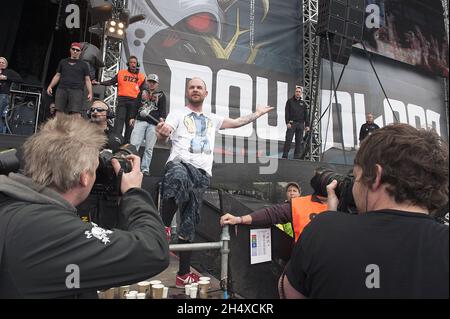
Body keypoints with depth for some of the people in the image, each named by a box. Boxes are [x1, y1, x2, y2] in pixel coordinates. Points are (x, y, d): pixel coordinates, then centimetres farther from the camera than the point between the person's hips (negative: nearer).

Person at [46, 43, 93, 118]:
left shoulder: (83, 64, 15)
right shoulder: (63, 62, 22)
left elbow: (87, 80, 9)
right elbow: (57, 76, 23)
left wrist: (90, 93, -3)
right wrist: (50, 86, 11)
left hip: (76, 91, -3)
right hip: (62, 89, 3)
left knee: (76, 113, -17)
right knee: (59, 112, -3)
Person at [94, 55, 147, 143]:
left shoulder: (141, 76, 13)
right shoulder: (121, 73, 14)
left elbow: (144, 88, 7)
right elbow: (111, 82, 16)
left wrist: (144, 93, -14)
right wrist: (99, 83, 8)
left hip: (134, 102, 0)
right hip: (122, 100, 0)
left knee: (130, 122, 3)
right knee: (119, 120, -10)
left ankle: (127, 142, 8)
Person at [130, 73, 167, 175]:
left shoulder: (161, 95, 13)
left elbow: (163, 110, 4)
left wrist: (162, 119, -12)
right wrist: (132, 118, 13)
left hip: (153, 124, -2)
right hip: (140, 121, 2)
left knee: (149, 148, -3)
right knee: (134, 144, -11)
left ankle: (145, 169, 2)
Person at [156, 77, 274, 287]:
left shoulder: (212, 119, 26)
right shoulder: (178, 114, 11)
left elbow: (236, 123, 35)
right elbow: (163, 135, -4)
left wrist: (258, 113, 39)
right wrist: (162, 132, -28)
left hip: (202, 172, 4)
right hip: (179, 163, -4)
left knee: (190, 222, 4)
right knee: (179, 178, -43)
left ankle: (184, 273, 14)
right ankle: (164, 226, -21)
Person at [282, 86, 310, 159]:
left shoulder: (303, 103, 15)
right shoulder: (290, 101, 7)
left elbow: (306, 115, 15)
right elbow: (287, 112, 0)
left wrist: (307, 125, 7)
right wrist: (287, 122, -12)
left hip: (300, 124, 3)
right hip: (291, 123, -3)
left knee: (299, 141, 3)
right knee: (288, 140, -9)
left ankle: (297, 156, 8)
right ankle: (285, 155, -5)